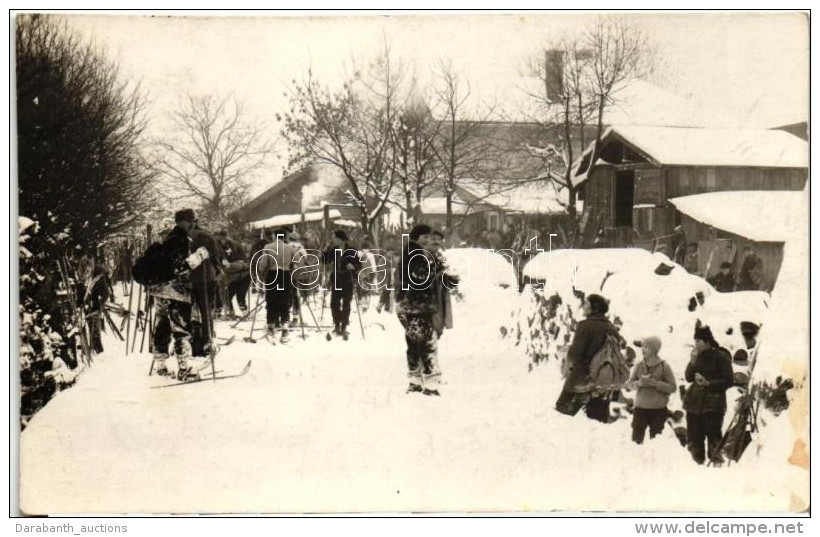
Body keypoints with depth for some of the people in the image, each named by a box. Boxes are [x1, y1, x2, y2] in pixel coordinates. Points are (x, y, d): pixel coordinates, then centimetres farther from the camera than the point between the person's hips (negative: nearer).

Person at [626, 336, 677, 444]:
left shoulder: (663, 366, -6)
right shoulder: (639, 366, 2)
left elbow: (673, 387, -7)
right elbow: (629, 384, 6)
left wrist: (656, 383, -19)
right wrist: (638, 383, -15)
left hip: (659, 410, -2)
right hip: (640, 408, 2)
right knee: (636, 438, 1)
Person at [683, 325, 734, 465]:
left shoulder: (721, 357, -5)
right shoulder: (697, 356, 12)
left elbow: (729, 381, -6)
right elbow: (688, 378, 11)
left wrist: (708, 383, -16)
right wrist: (692, 362, -5)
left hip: (713, 404, -6)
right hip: (694, 402, 6)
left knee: (713, 438, -12)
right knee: (694, 438, 7)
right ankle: (698, 463, 18)